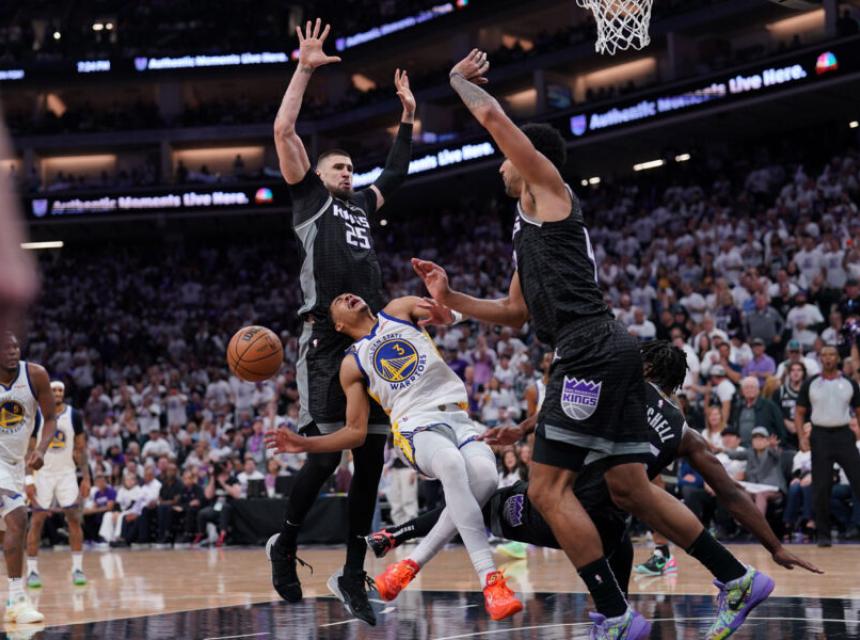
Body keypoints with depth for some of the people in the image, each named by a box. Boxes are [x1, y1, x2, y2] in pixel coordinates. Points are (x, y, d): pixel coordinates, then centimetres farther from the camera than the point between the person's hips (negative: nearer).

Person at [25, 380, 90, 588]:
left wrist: (86, 478, 0)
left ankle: (77, 568, -1)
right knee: (37, 520, -2)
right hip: (42, 473, -2)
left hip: (67, 473, 2)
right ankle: (32, 571, 5)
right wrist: (28, 481, -10)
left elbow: (80, 449, 6)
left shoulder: (74, 415, 0)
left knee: (74, 518, -7)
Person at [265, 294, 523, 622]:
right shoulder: (352, 364, 17)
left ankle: (413, 563, -21)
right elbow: (357, 431, 16)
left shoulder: (399, 310, 20)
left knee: (485, 475, -33)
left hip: (458, 419, 2)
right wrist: (305, 444, 5)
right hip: (418, 426, -2)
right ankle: (490, 580, -44)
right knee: (452, 463, -39)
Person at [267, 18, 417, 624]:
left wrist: (408, 115, 39)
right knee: (325, 452, -13)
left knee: (371, 458, 2)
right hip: (328, 341, -6)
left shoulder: (362, 206, 26)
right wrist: (305, 70, 2)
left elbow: (396, 172, 42)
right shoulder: (309, 195, 11)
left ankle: (355, 573, 7)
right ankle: (285, 544, 9)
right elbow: (283, 131, 1)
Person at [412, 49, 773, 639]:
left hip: (591, 352, -10)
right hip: (610, 353, 10)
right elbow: (515, 312, 35)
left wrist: (460, 80, 16)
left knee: (548, 487, -11)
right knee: (630, 488, 10)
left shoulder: (548, 188, 5)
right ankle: (739, 580, 12)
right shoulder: (532, 228, 30)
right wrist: (449, 297, 27)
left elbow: (493, 116, -2)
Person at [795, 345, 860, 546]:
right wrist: (802, 436, -6)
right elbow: (799, 412, 8)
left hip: (844, 435, 0)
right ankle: (823, 534, 8)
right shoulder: (810, 384, 5)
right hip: (820, 436, 0)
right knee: (821, 488, 0)